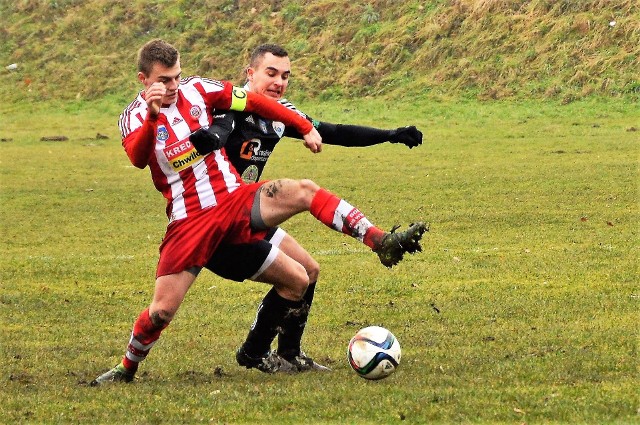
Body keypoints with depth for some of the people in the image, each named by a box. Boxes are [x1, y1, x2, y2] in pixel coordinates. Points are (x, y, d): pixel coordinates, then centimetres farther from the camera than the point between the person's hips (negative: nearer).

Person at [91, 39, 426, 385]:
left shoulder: (196, 90, 2)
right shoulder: (135, 116, -7)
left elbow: (254, 102, 10)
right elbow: (137, 158, -29)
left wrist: (306, 128, 11)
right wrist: (152, 115, -46)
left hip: (234, 199, 3)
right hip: (189, 222, -3)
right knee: (162, 310, -6)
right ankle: (126, 368, 15)